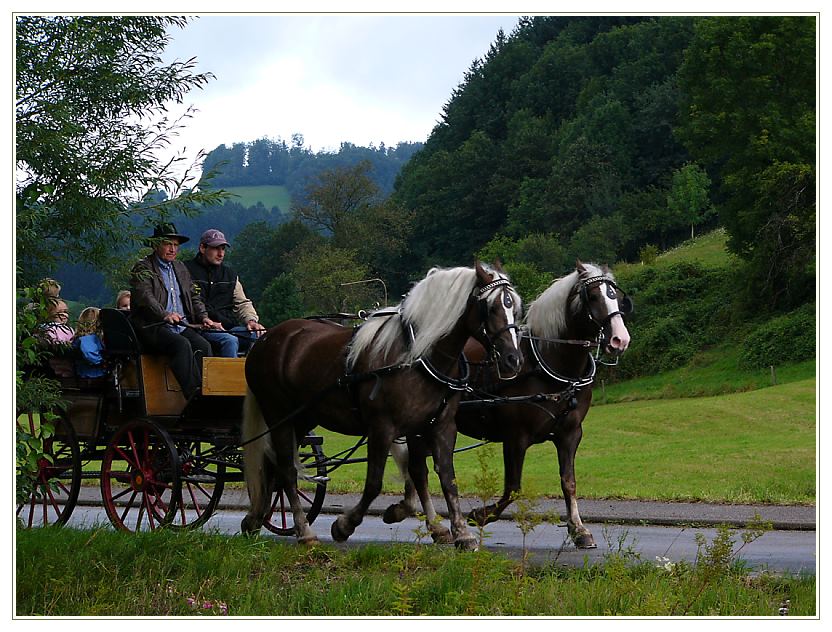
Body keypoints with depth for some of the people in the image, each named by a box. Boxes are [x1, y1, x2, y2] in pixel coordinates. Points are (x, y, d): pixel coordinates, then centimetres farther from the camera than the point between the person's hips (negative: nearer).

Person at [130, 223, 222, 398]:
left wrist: (203, 317, 5)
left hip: (182, 326, 6)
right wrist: (165, 315, -31)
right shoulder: (143, 269, 1)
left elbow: (193, 297, 25)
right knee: (183, 345, -33)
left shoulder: (181, 268, 25)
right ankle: (193, 397, -36)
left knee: (203, 346, -23)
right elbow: (144, 297, -15)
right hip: (153, 327, -6)